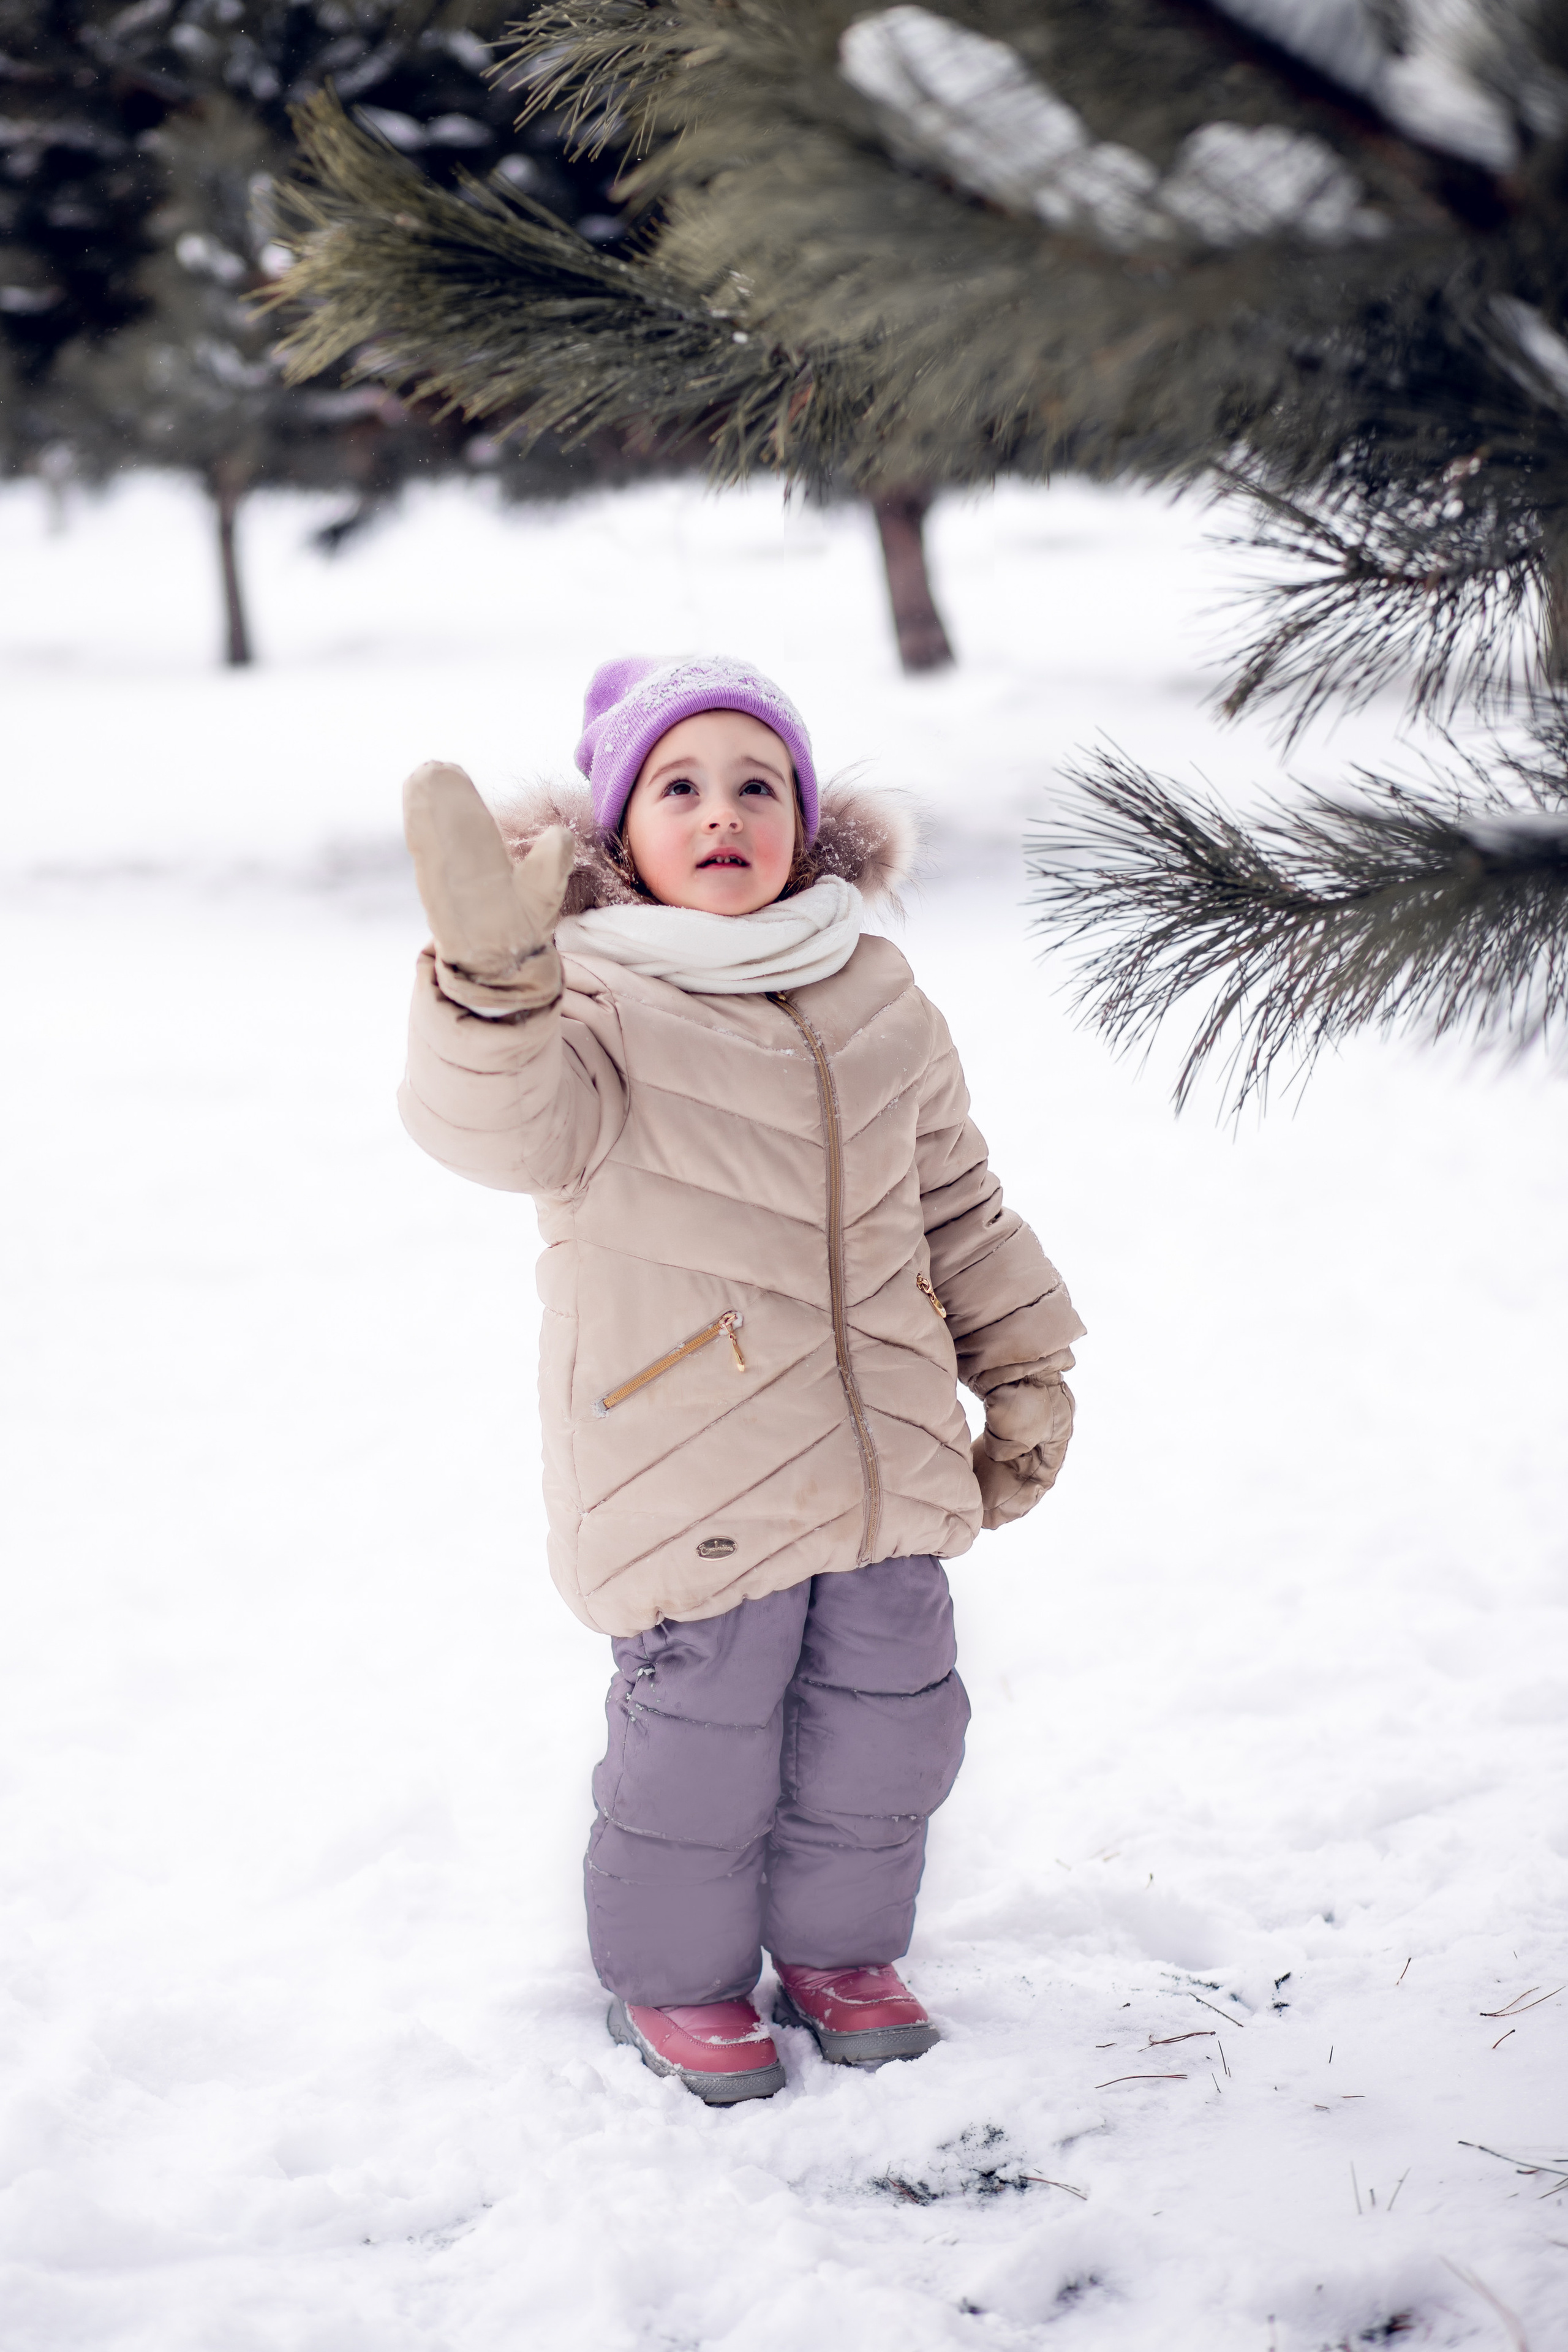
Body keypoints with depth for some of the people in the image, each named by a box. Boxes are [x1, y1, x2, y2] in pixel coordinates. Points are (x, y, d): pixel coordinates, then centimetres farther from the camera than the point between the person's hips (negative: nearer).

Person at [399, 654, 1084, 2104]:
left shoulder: (877, 1002, 8)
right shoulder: (595, 1004, -10)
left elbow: (957, 1200, 18)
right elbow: (508, 1125, -33)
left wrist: (1025, 1371, 19)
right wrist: (492, 972, -50)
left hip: (883, 1447, 6)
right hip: (688, 1475, -5)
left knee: (887, 1714, 13)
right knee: (702, 1740, 3)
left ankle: (840, 1944, 36)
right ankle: (678, 1977, 27)